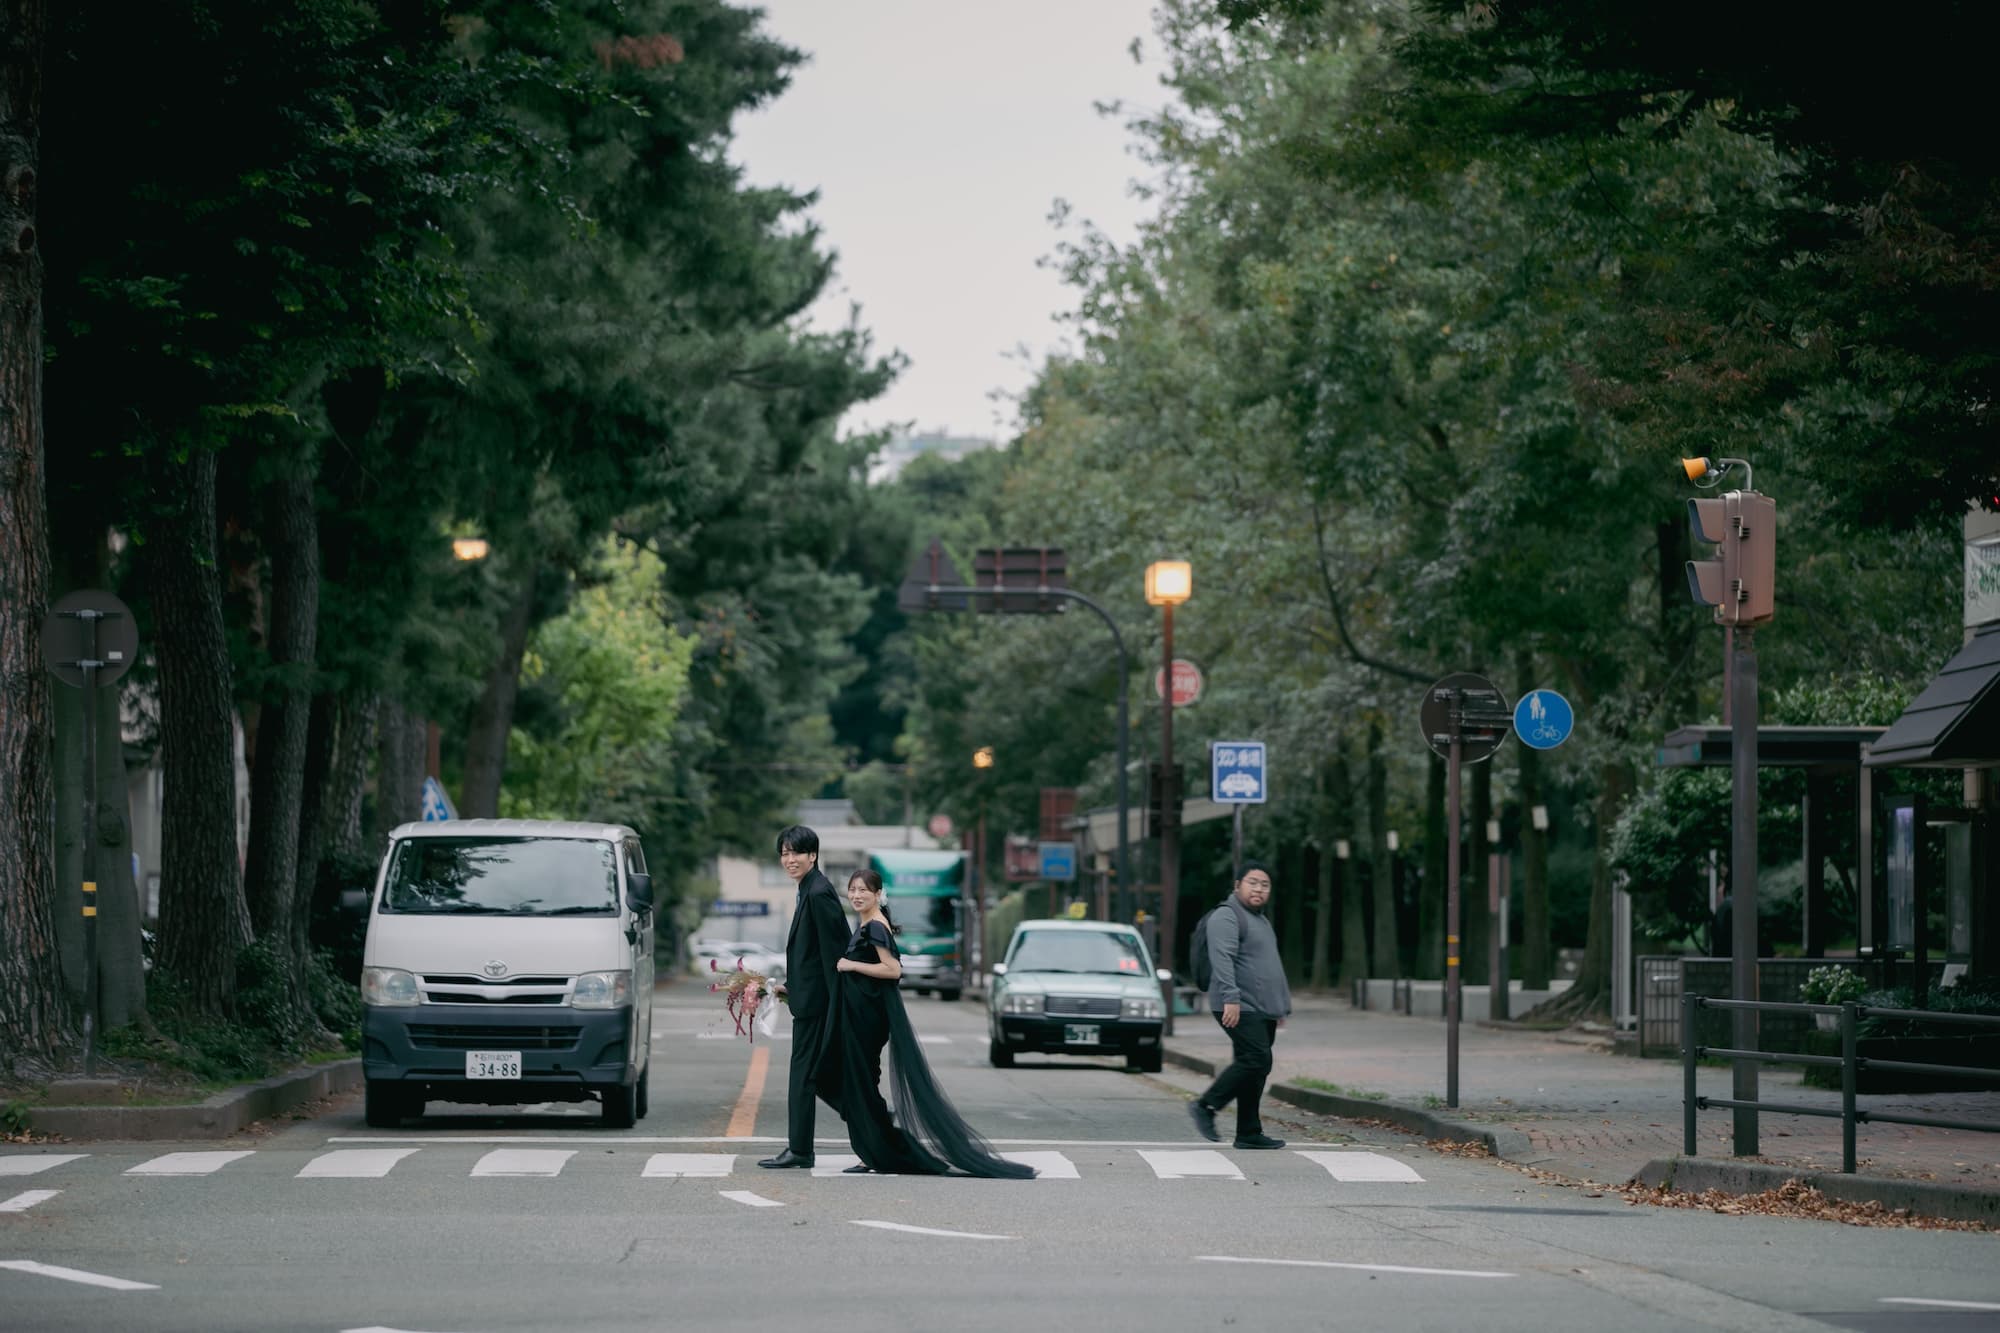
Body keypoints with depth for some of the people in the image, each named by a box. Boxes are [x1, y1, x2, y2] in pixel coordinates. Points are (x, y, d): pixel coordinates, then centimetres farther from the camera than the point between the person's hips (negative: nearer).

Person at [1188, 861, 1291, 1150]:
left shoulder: (1261, 920, 23)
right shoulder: (1227, 917, -8)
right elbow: (1222, 960, -20)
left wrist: (1281, 1004, 29)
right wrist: (1231, 998, -30)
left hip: (1262, 1010, 10)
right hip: (1239, 1008, -10)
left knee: (1254, 1066, 6)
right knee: (1257, 1060, -19)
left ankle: (1249, 1134, 7)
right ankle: (1206, 1106, -12)